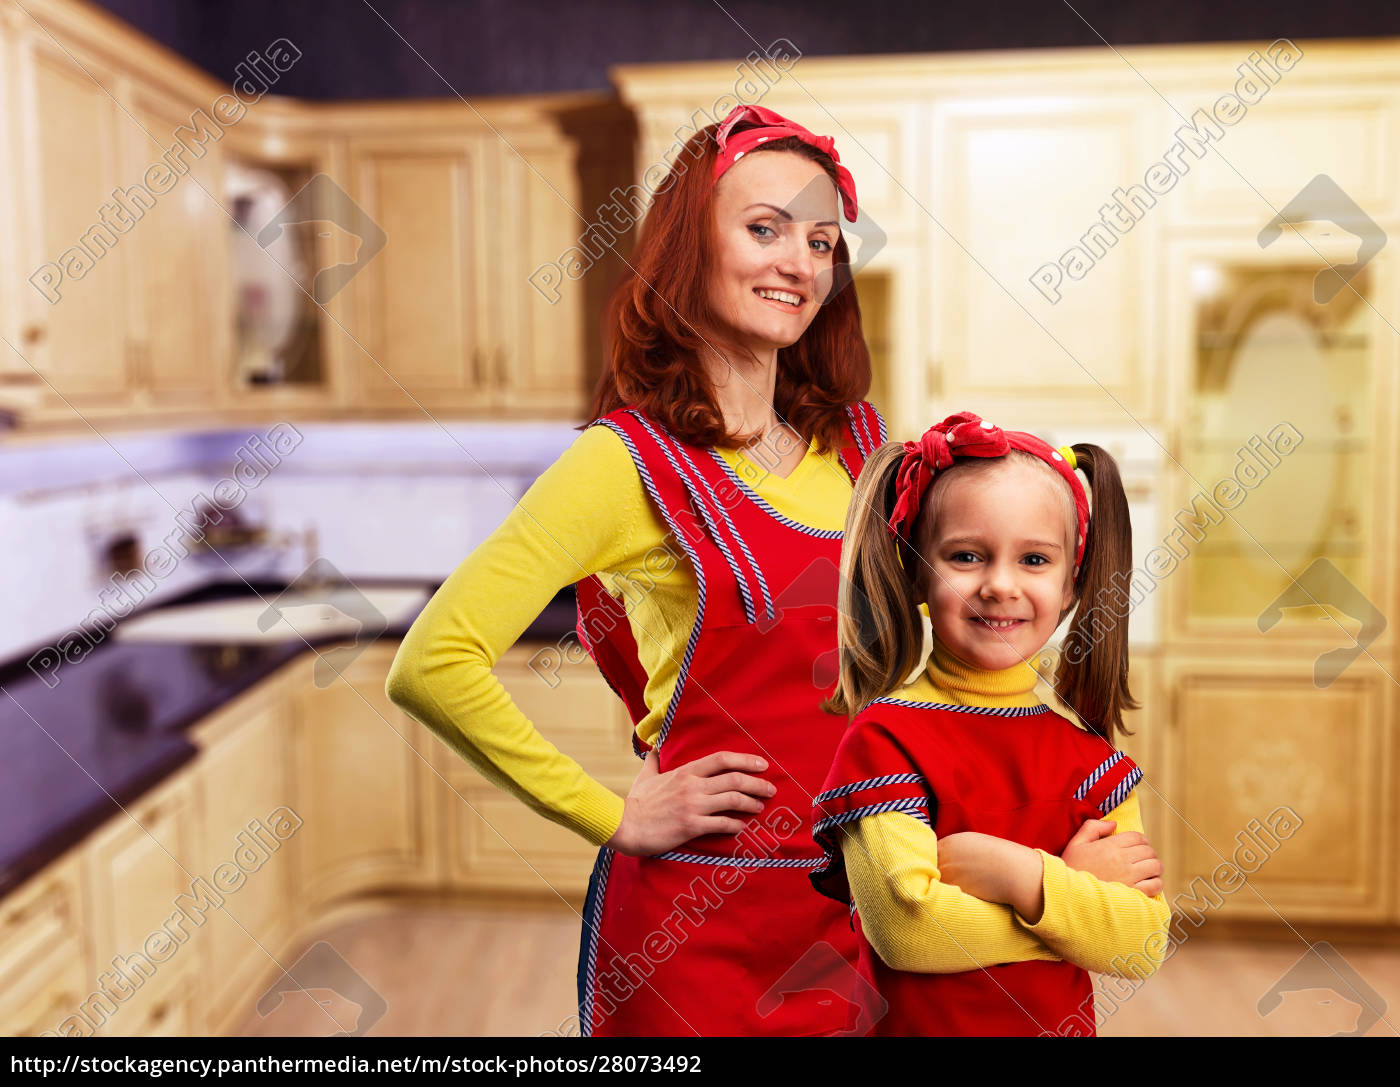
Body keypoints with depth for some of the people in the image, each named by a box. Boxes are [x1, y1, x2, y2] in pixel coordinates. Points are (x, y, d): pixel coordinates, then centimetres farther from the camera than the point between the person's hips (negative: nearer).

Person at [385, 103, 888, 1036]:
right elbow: (432, 666, -21)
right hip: (700, 923, -5)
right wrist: (614, 817, -14)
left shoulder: (858, 437, 4)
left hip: (854, 905, 6)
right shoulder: (630, 460, -15)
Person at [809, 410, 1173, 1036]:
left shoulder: (1083, 749, -6)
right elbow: (905, 929, -26)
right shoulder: (883, 738, -17)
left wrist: (1012, 873, -24)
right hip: (916, 1022, -3)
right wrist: (1075, 886, -19)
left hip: (1062, 1026, 3)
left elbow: (1144, 948, -11)